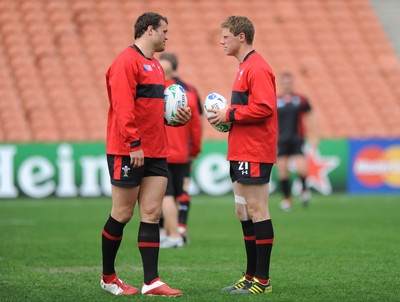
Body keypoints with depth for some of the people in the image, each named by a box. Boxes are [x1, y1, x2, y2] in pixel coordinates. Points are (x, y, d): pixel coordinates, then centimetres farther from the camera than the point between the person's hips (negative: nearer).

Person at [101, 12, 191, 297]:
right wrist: (134, 144, -23)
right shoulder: (126, 61, -10)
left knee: (152, 214, 1)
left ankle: (151, 281, -1)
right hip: (128, 152, -8)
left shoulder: (156, 65, 18)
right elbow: (123, 105, -19)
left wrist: (177, 117, 6)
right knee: (122, 214, 1)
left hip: (156, 153, 8)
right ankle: (108, 277, 15)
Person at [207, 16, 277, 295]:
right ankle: (251, 276, 18)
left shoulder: (257, 68, -13)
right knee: (244, 214, 12)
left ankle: (262, 280, -5)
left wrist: (229, 115, -14)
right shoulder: (245, 67, 19)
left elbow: (263, 108, -23)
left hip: (254, 154, -11)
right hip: (242, 153, 11)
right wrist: (226, 116, 8)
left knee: (257, 213, -7)